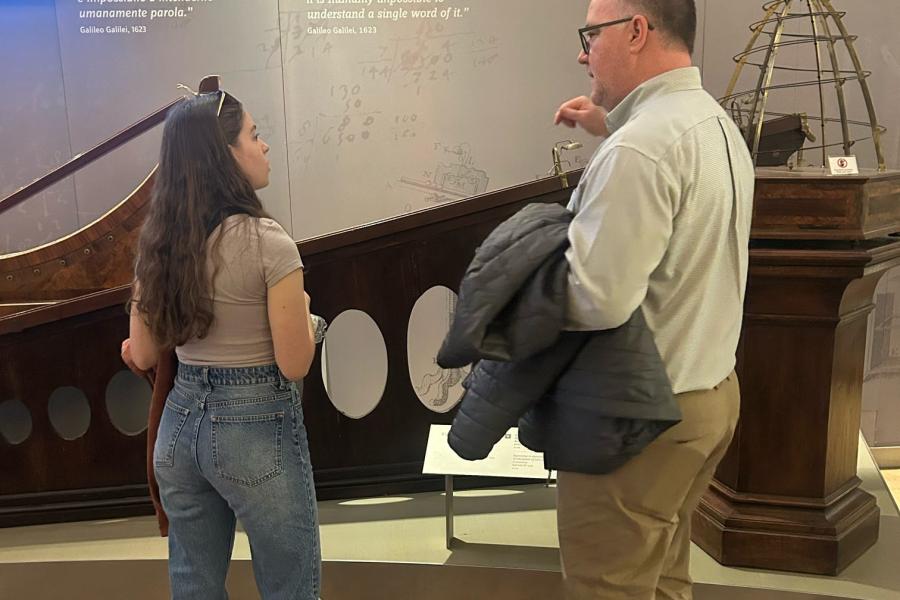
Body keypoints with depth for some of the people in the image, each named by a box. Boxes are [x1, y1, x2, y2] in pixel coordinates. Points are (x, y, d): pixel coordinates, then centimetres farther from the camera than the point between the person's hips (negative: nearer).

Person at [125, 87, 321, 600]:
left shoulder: (157, 244, 1)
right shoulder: (267, 241, -18)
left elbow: (142, 356, 6)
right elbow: (294, 365, -17)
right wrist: (303, 309, 1)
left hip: (181, 421, 7)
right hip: (257, 428, -6)